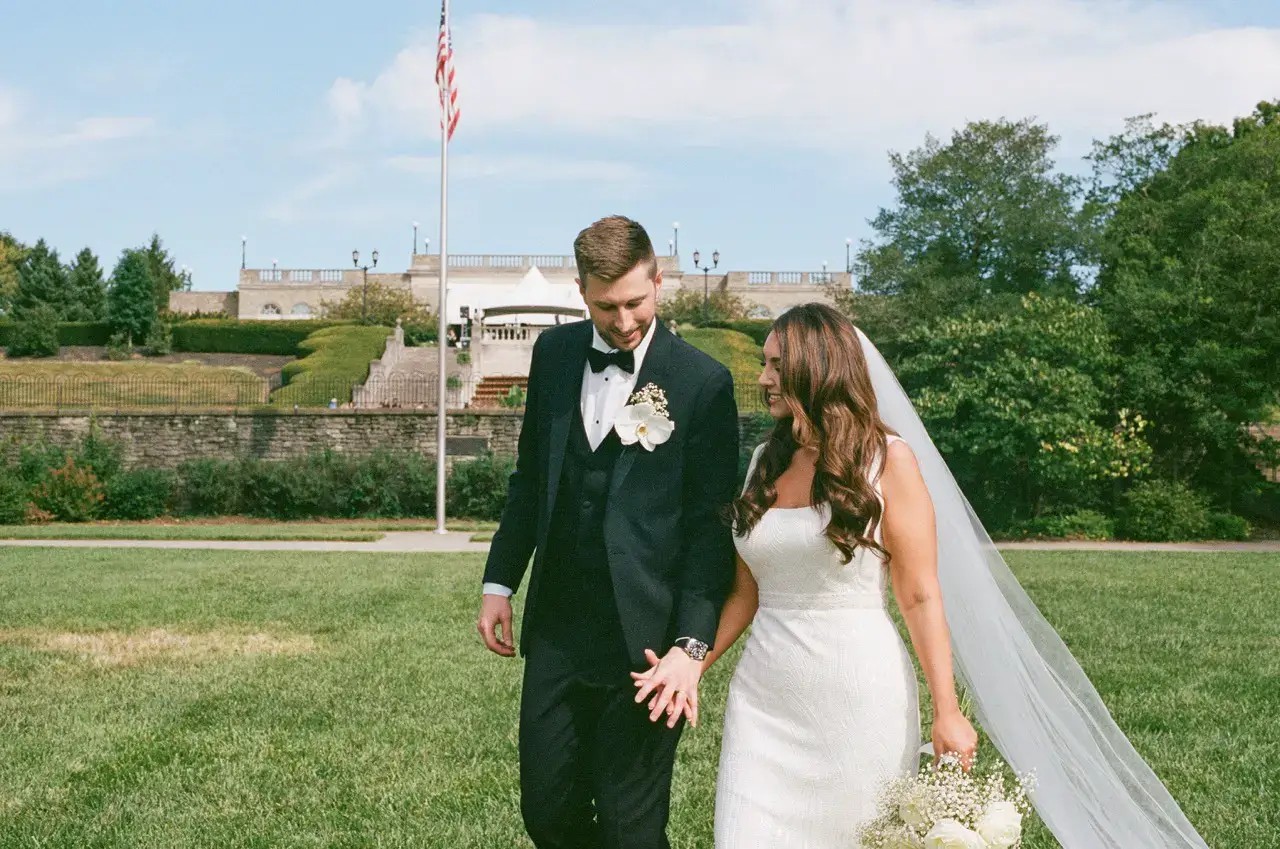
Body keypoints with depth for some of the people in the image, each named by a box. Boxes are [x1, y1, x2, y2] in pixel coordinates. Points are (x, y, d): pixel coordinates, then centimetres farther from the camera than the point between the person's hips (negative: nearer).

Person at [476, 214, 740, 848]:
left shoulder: (703, 383, -9)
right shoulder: (553, 353, 5)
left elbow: (711, 526, -8)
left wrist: (691, 646, -14)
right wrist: (499, 582, 12)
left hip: (642, 641, -4)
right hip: (556, 631, 5)